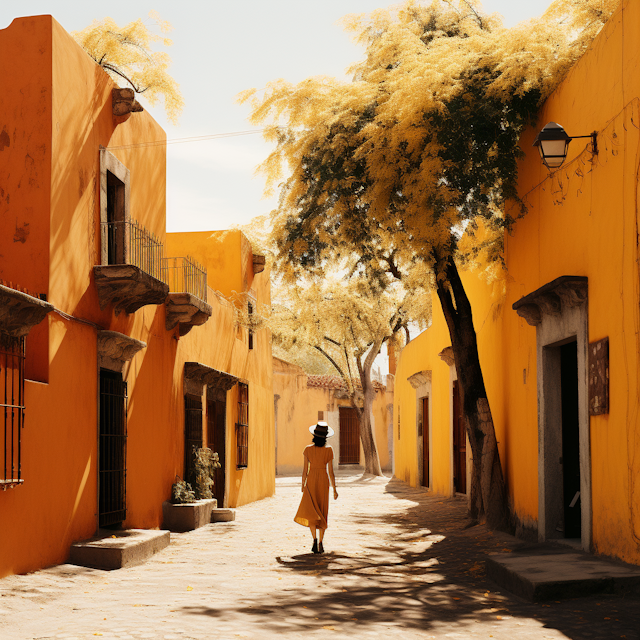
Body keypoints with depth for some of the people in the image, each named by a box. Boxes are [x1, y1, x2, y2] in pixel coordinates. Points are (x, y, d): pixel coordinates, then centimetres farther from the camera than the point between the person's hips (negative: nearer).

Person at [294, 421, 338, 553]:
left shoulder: (308, 449, -6)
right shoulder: (328, 450, -6)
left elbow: (305, 469, -3)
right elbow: (331, 471, -5)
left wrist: (303, 485, 9)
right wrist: (334, 489, 2)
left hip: (311, 480, -1)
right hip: (323, 481, 1)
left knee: (311, 511, 6)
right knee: (322, 512, 10)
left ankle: (315, 539, -14)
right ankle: (320, 544, 6)